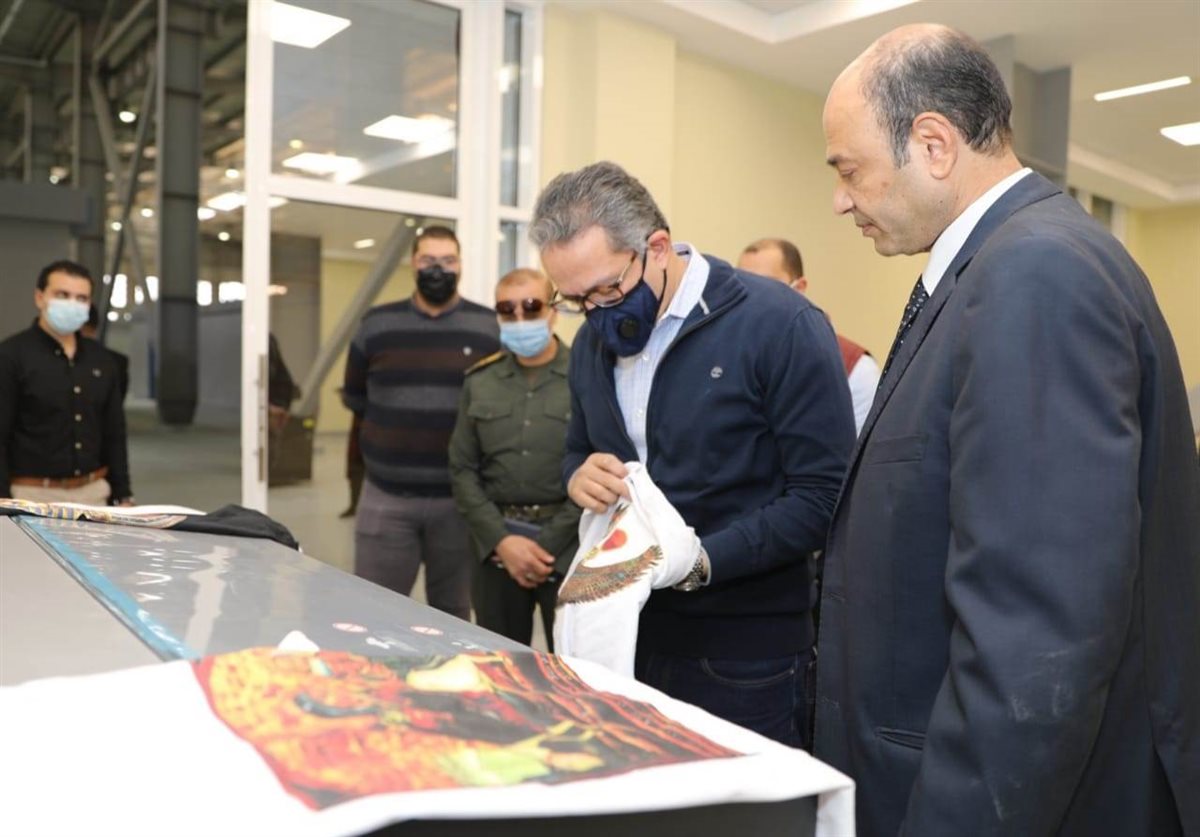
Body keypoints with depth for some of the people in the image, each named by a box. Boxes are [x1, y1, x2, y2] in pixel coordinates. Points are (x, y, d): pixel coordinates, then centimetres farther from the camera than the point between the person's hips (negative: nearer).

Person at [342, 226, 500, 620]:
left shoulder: (491, 329, 1)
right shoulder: (377, 324, 5)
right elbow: (355, 397, 16)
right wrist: (390, 432, 12)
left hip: (460, 498, -1)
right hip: (386, 497, 1)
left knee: (452, 613, 13)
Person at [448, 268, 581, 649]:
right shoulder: (479, 382, 8)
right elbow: (463, 470, 7)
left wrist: (548, 545, -10)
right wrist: (501, 540, -5)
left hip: (570, 547, -3)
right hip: (497, 548, 4)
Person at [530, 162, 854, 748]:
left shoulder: (780, 325, -15)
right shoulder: (593, 341, 6)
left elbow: (823, 494, -17)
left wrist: (699, 560, -25)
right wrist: (578, 477, -5)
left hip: (746, 650, -5)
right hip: (629, 631, 6)